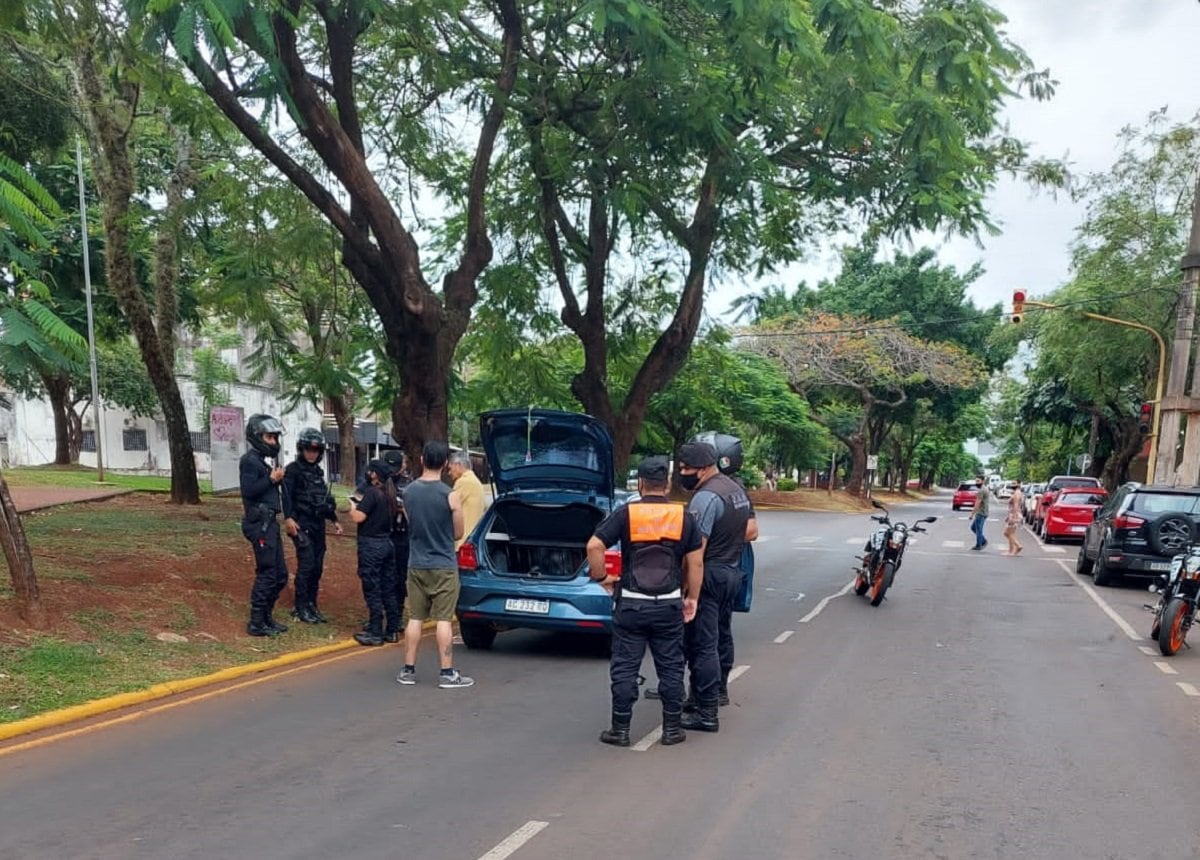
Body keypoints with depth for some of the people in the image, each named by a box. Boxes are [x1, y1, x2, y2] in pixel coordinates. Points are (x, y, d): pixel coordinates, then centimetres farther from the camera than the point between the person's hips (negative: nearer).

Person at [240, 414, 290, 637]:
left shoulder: (262, 460, 18)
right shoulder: (249, 460, -10)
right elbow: (248, 491, -20)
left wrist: (276, 479, 5)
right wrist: (271, 479, -19)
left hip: (269, 523, 10)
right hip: (260, 524, -10)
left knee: (280, 575, 12)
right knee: (267, 574, -6)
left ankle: (266, 617, 22)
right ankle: (256, 623, 1)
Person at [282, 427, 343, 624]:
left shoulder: (318, 471, 17)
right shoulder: (292, 470, -6)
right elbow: (287, 496, -17)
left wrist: (334, 520, 23)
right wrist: (288, 518, -30)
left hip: (318, 524, 7)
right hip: (302, 524, -7)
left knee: (317, 566, 7)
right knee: (306, 565, -11)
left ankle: (311, 605, 16)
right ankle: (301, 608, -3)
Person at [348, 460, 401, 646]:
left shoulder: (372, 492, -15)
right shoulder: (390, 494, 9)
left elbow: (358, 517, -20)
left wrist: (353, 506, 1)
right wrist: (362, 502, 16)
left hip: (371, 545, -8)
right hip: (387, 543, 8)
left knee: (372, 590, -3)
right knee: (388, 589, 12)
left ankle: (375, 633, 0)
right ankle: (392, 630, 17)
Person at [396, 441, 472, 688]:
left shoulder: (408, 491, 1)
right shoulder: (450, 496, -14)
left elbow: (410, 523, 11)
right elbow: (458, 533, -3)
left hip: (416, 564, 4)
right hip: (443, 566, -4)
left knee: (415, 618, 10)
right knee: (444, 620, -1)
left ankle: (408, 670, 15)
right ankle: (447, 674, 2)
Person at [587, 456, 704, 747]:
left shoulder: (625, 513, -4)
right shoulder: (683, 517, 3)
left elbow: (594, 546, -12)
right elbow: (696, 562, 3)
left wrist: (601, 576, 2)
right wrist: (692, 598, 11)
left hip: (631, 603, -2)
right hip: (669, 605, 2)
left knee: (625, 668, 7)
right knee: (671, 668, 11)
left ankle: (620, 729, 12)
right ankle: (672, 728, 18)